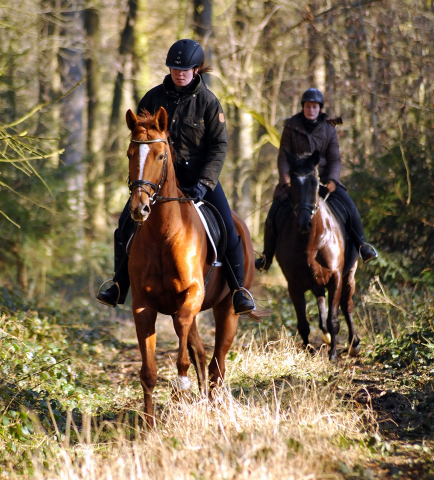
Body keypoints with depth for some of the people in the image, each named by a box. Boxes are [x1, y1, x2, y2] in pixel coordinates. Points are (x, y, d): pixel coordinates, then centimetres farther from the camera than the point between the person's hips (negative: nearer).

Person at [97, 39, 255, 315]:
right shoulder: (154, 98, -1)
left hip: (199, 174, -2)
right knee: (126, 224, -11)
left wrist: (203, 183, -19)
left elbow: (219, 146, -8)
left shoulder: (208, 101, -6)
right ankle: (119, 287, 3)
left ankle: (239, 291, 1)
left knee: (228, 229, -15)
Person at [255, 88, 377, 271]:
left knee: (349, 207, -18)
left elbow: (335, 159, -1)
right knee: (273, 215, -12)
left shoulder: (328, 129, 2)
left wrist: (332, 180, -19)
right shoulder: (291, 127, -1)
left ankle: (362, 245, -5)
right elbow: (283, 157, -3)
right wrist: (286, 179, -19)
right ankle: (266, 257, 5)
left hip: (322, 177, 0)